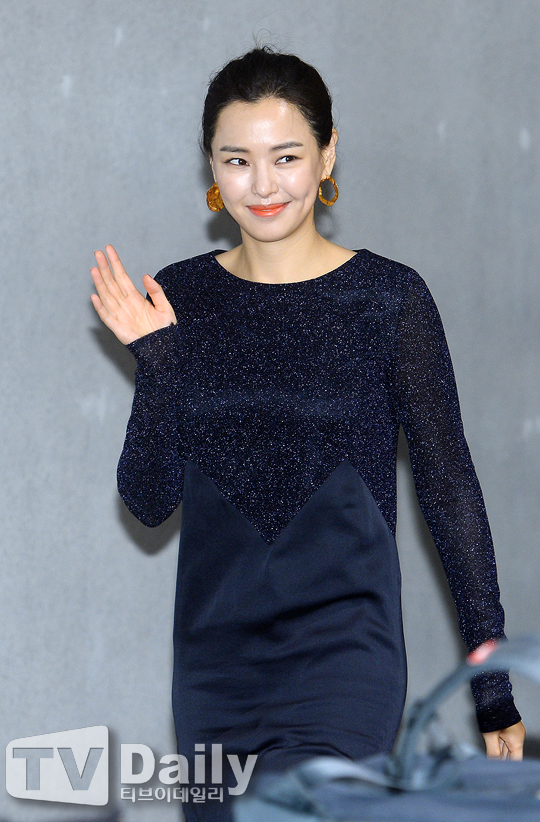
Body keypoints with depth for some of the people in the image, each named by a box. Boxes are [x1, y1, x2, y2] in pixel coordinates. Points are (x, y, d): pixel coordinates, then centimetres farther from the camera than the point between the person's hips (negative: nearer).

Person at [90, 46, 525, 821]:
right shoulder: (181, 296, 4)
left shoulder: (387, 297, -4)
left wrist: (493, 684, -3)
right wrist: (157, 362, -11)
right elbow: (149, 501, 4)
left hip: (345, 647, -4)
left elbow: (449, 487, -1)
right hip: (215, 654, 4)